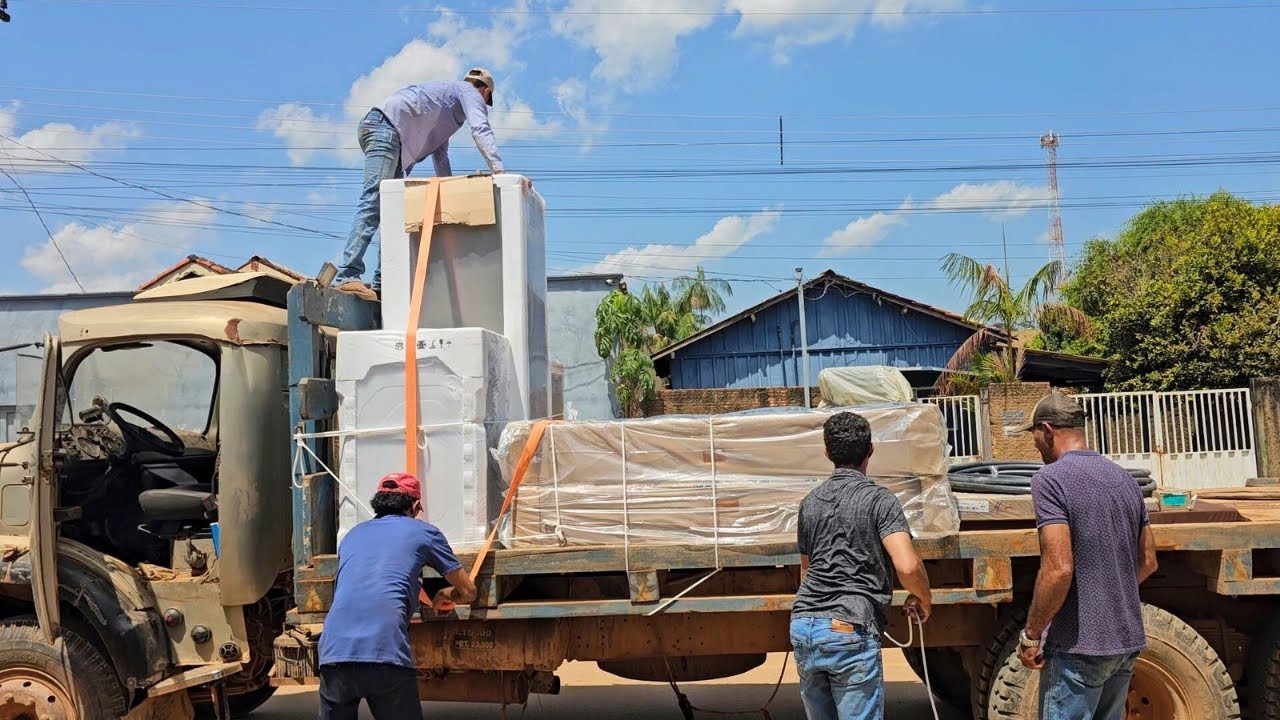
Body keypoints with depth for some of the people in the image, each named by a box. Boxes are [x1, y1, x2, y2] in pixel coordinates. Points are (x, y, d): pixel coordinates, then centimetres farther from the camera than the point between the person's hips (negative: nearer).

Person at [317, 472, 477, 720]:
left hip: (333, 651, 4)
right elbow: (468, 592, 22)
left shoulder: (352, 535, 27)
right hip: (386, 654, -4)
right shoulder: (424, 532, 16)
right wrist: (445, 596, 44)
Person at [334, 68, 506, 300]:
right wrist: (498, 170, -20)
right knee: (374, 201, -20)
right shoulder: (470, 93, 10)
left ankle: (383, 281, 2)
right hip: (387, 126, -10)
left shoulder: (447, 92, 37)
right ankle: (348, 276, -29)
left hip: (381, 130, 10)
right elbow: (480, 130, -10)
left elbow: (440, 152, 34)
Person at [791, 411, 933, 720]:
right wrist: (923, 598, 5)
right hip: (849, 631, -6)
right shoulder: (878, 499, -3)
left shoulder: (810, 502, 15)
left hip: (803, 626, 6)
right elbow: (907, 566, -15)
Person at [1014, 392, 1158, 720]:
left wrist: (1031, 634, -13)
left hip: (1079, 645, -8)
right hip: (1127, 640, 8)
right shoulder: (1124, 479, 9)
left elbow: (1059, 570, -22)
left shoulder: (1050, 479, -15)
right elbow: (1148, 561, 15)